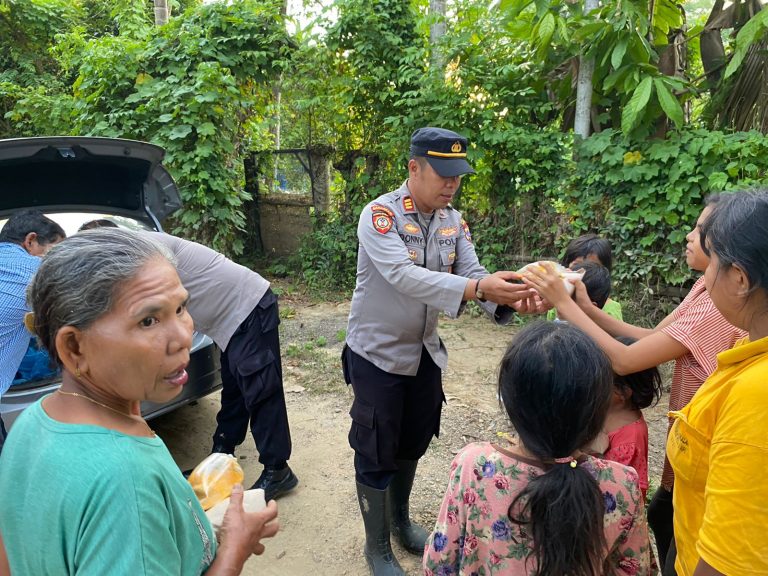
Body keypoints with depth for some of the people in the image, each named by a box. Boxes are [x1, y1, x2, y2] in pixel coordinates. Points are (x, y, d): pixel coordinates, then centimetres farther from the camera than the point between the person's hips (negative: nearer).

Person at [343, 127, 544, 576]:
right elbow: (404, 277, -35)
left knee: (413, 443, 21)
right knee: (377, 453, 7)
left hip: (425, 352, 6)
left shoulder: (453, 220, -1)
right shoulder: (379, 215, -21)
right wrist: (478, 288, -46)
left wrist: (509, 297, -31)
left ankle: (401, 519, 46)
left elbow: (472, 272, -9)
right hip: (377, 354, -6)